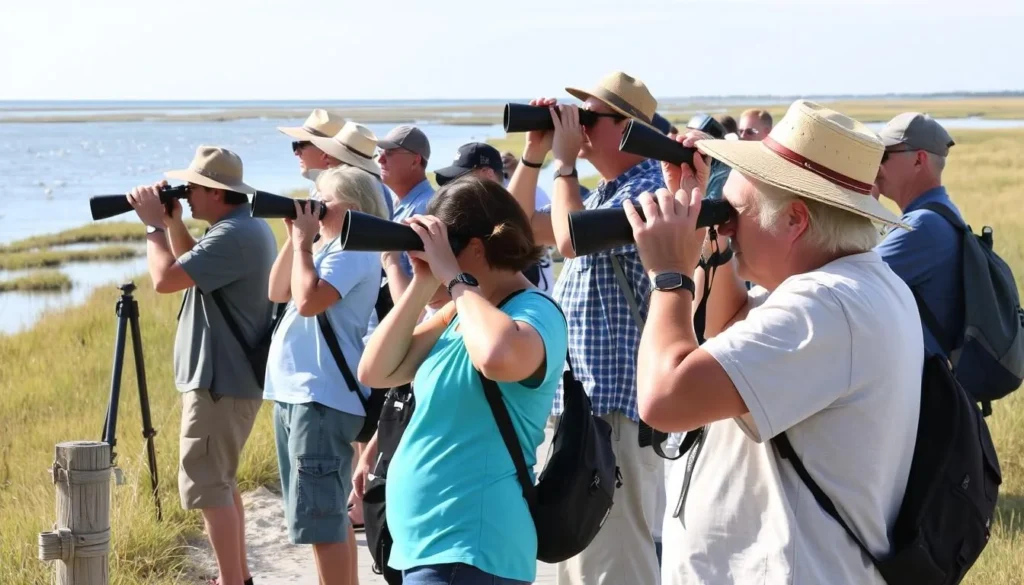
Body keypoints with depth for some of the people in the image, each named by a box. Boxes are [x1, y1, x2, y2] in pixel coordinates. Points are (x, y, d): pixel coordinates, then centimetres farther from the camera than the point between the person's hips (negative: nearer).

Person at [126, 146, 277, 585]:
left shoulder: (233, 236, -22)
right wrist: (173, 222, 9)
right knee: (219, 479, 19)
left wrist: (154, 225, -13)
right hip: (230, 376, 11)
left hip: (221, 381, -11)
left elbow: (166, 279, -27)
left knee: (205, 484, -7)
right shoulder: (248, 224, 12)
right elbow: (193, 267, 24)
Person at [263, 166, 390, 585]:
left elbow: (308, 301, -23)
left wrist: (304, 241, -13)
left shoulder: (354, 249, -11)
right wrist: (295, 238, 8)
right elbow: (278, 292, 17)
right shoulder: (326, 246, 18)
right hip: (296, 392, 10)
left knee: (318, 517, -11)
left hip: (322, 397, -10)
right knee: (327, 512, 17)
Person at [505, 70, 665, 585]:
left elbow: (572, 238, -26)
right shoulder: (602, 194, 18)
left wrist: (564, 162, -12)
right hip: (578, 401, 10)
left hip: (614, 405, -10)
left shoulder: (650, 187, -13)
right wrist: (533, 154, 9)